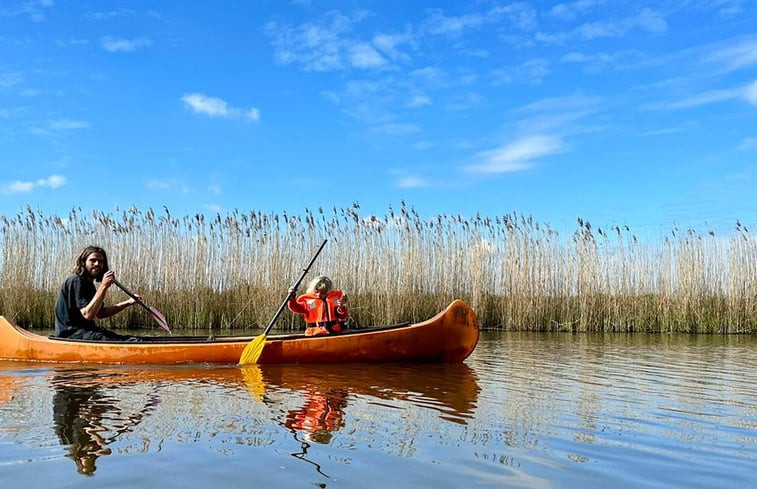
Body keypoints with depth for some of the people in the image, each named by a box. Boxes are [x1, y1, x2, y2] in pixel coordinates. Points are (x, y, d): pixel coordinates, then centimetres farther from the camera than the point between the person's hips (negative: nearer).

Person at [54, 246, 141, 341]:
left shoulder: (88, 284, 18)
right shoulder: (76, 281, -13)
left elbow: (100, 313, 21)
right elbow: (88, 315, -23)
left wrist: (128, 303, 13)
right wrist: (103, 286, -25)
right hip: (71, 334, -9)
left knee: (129, 339, -7)